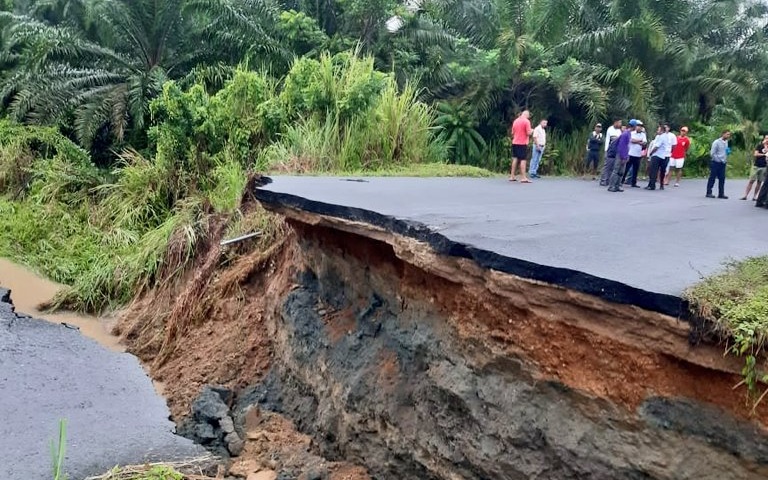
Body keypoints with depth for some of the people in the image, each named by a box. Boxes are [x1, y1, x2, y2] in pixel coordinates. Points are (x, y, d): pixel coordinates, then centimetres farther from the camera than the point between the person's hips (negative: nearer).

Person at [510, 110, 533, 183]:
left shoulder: (515, 120, 10)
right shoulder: (526, 121, -10)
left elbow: (512, 132, 15)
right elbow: (528, 133, -14)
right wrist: (531, 130, 6)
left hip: (515, 143, 7)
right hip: (523, 143, -6)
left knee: (515, 159, 12)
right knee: (523, 160, -5)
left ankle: (512, 176, 13)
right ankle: (523, 178, -8)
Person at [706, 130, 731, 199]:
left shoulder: (726, 142, 10)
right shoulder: (716, 142, -12)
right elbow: (712, 153, -14)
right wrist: (719, 159, -13)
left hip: (723, 163, 7)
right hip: (716, 163, -7)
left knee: (722, 179, 6)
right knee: (712, 178, -1)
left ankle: (721, 194, 11)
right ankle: (709, 193, 5)